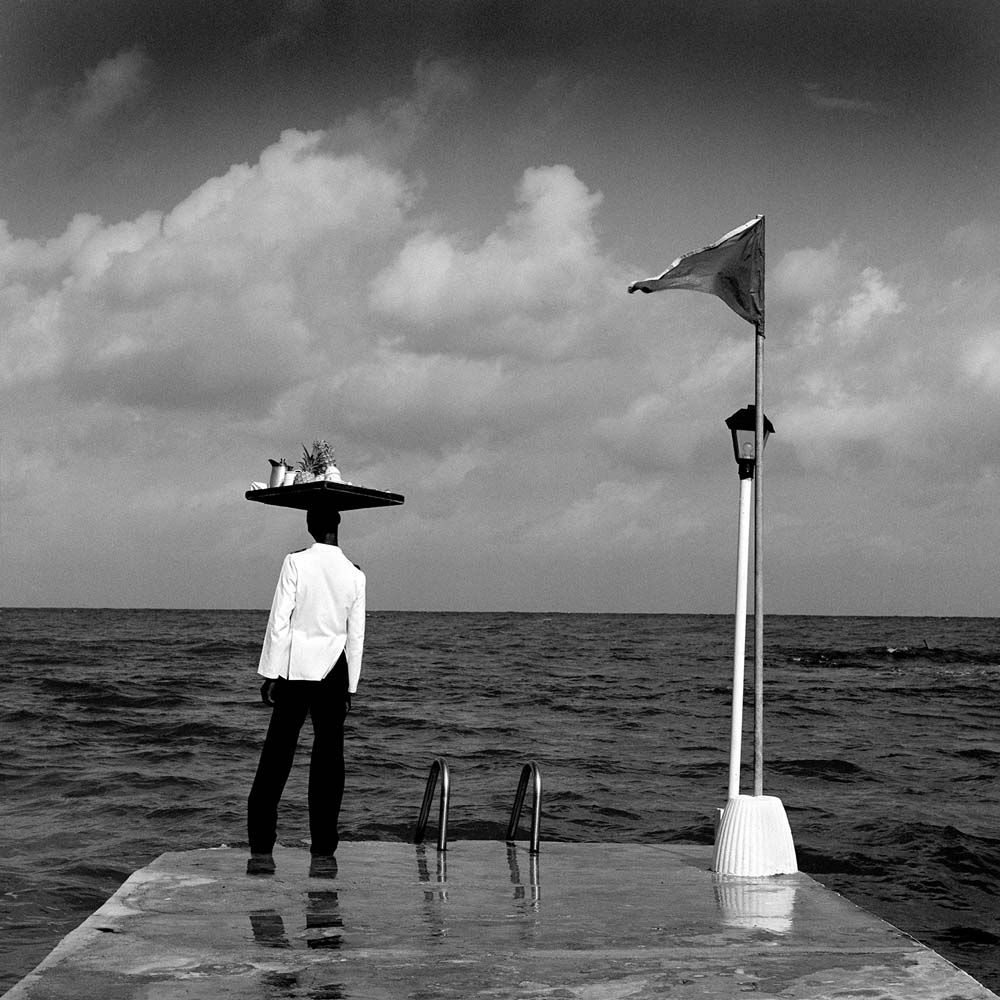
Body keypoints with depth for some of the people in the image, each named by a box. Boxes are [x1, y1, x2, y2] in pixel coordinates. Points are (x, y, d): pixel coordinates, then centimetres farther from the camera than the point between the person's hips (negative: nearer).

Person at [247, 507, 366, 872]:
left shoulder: (295, 563, -7)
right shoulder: (354, 575, 1)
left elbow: (279, 620, -7)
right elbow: (356, 635, 5)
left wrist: (270, 674, -2)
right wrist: (350, 687, 13)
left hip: (294, 669, -2)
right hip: (333, 671, 2)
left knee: (275, 759, 0)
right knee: (328, 759, 8)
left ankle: (261, 849, -5)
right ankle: (322, 848, 9)